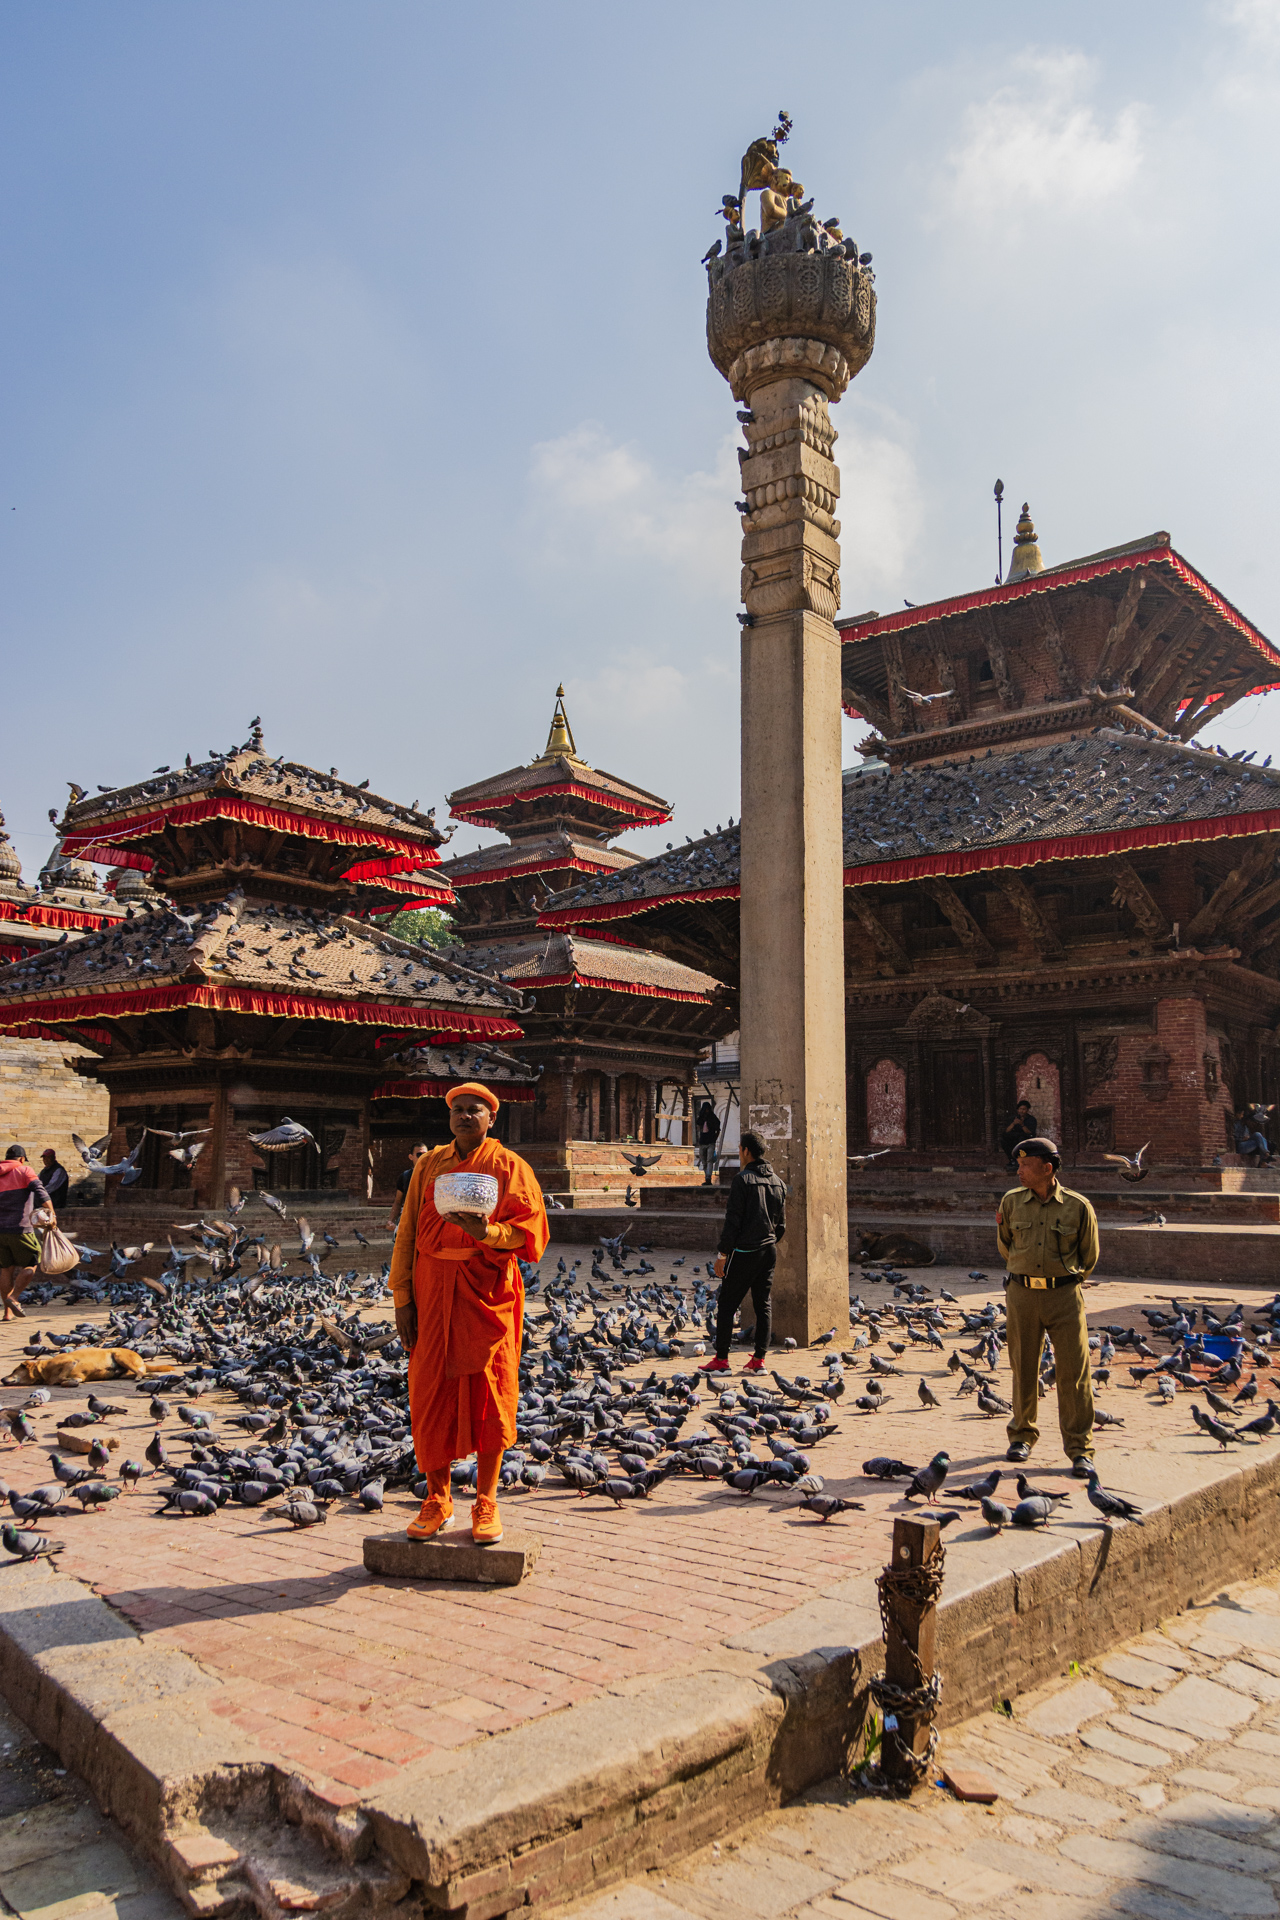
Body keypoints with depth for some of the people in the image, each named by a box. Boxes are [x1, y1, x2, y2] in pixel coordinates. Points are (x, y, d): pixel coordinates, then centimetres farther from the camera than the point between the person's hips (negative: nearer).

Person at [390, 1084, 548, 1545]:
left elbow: (531, 1232, -6)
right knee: (431, 1392, 5)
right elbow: (407, 1232, 9)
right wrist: (402, 1297, 2)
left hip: (487, 1290, -2)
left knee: (488, 1394, 1)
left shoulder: (509, 1166, 1)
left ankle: (486, 1502, 14)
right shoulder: (429, 1165, 10)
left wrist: (484, 1231, -24)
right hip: (432, 1288, 3)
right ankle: (437, 1499, 19)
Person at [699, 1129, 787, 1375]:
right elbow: (782, 1224, 14)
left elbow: (733, 1221, -15)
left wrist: (722, 1254, -10)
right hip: (769, 1251, 7)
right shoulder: (777, 1182, 9)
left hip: (744, 1252, -7)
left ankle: (721, 1360, 2)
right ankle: (759, 1359, 11)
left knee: (726, 1305, 0)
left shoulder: (743, 1180, -12)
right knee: (764, 1305, 10)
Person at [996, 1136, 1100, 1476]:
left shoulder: (1078, 1207, -4)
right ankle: (1022, 1435, 27)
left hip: (1064, 1295, -2)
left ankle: (1080, 1450, 6)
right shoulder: (1011, 1202, 3)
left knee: (1073, 1372, -3)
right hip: (1021, 1293, 2)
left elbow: (1089, 1256, 9)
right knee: (1024, 1369, 10)